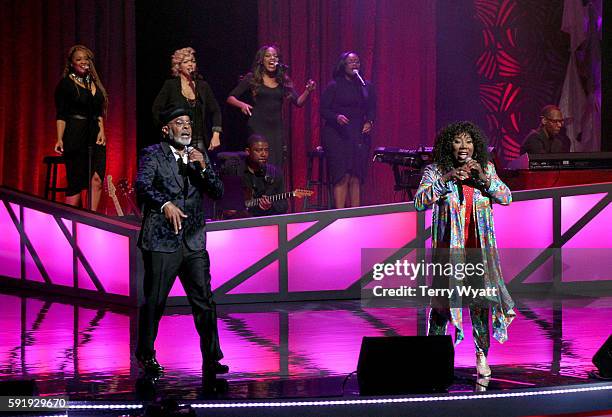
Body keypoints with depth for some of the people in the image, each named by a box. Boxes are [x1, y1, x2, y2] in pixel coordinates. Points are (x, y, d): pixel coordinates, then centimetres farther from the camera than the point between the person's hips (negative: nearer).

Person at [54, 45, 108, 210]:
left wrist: (101, 130, 4)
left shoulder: (94, 83, 16)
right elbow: (61, 115, -6)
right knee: (75, 183, -3)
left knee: (97, 179, -10)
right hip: (75, 136, -5)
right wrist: (60, 139, -14)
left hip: (95, 136, 5)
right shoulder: (66, 83, -1)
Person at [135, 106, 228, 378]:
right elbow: (142, 185, -18)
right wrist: (165, 204, -35)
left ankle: (211, 359, 4)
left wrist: (203, 167, -8)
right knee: (154, 302, 2)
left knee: (204, 302, 0)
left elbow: (218, 193, 9)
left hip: (194, 243, 4)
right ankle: (146, 355, 19)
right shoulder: (153, 154, -1)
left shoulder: (199, 156, 15)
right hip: (162, 241, -4)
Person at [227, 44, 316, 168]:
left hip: (276, 129, 3)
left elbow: (298, 102, 6)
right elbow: (230, 98, 2)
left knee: (276, 166, -1)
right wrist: (242, 104, -18)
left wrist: (308, 91, -12)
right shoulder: (252, 79, 2)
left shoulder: (283, 81, 10)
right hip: (258, 128, -3)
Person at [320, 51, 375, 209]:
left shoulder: (366, 86, 11)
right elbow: (323, 110, -3)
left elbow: (372, 109, 18)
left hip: (360, 136, 4)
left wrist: (369, 122, -1)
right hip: (338, 136, -4)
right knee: (342, 177, -11)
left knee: (356, 178, 3)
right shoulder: (334, 86, -2)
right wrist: (336, 117, -21)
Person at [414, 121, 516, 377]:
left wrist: (483, 178, -14)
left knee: (480, 297, 0)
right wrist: (446, 179, -22)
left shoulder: (486, 169, 7)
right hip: (448, 246, -2)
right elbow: (419, 202, -13)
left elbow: (506, 197, 0)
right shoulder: (436, 171, -1)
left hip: (479, 246, 2)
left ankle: (482, 355, 8)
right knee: (442, 298, 0)